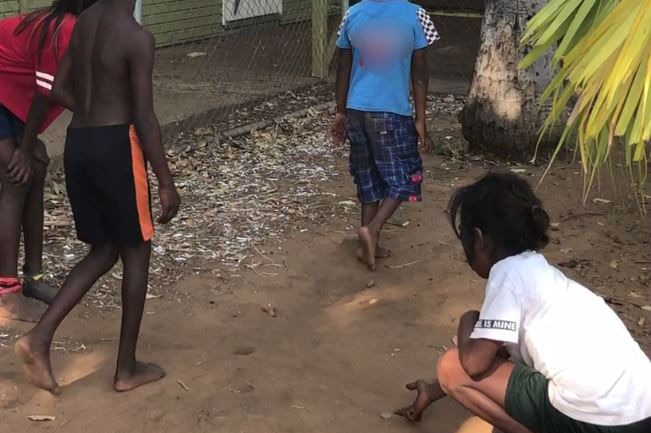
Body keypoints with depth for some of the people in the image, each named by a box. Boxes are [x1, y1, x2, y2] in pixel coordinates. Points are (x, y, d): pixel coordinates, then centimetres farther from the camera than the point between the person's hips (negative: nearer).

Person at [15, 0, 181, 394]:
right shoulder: (138, 38, -16)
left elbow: (61, 89, 14)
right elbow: (144, 118, -17)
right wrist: (167, 182, -10)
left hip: (78, 145, 7)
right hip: (116, 147, -7)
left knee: (104, 251, 18)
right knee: (136, 251, 8)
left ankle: (40, 337, 5)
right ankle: (127, 369, 16)